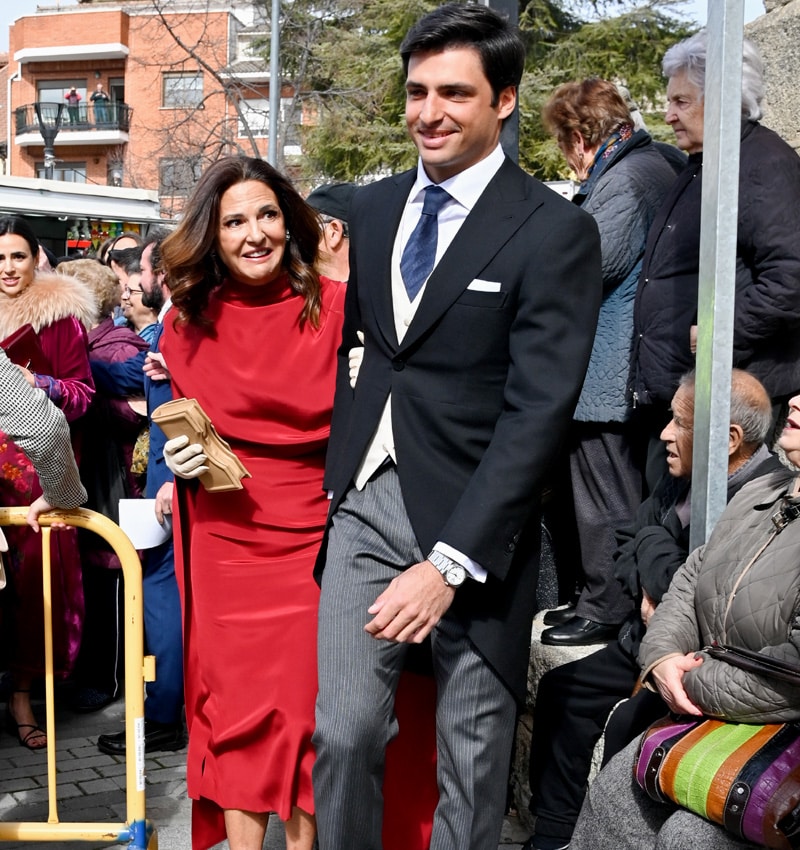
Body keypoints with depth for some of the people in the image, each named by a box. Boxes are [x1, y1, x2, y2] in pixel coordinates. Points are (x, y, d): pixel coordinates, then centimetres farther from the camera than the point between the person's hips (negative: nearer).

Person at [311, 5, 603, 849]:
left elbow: (538, 409, -14)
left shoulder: (555, 231, -9)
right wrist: (330, 478, 6)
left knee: (471, 761, 8)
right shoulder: (371, 208, 10)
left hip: (472, 519, -4)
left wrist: (450, 561, -18)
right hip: (365, 502, 4)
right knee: (342, 734, 2)